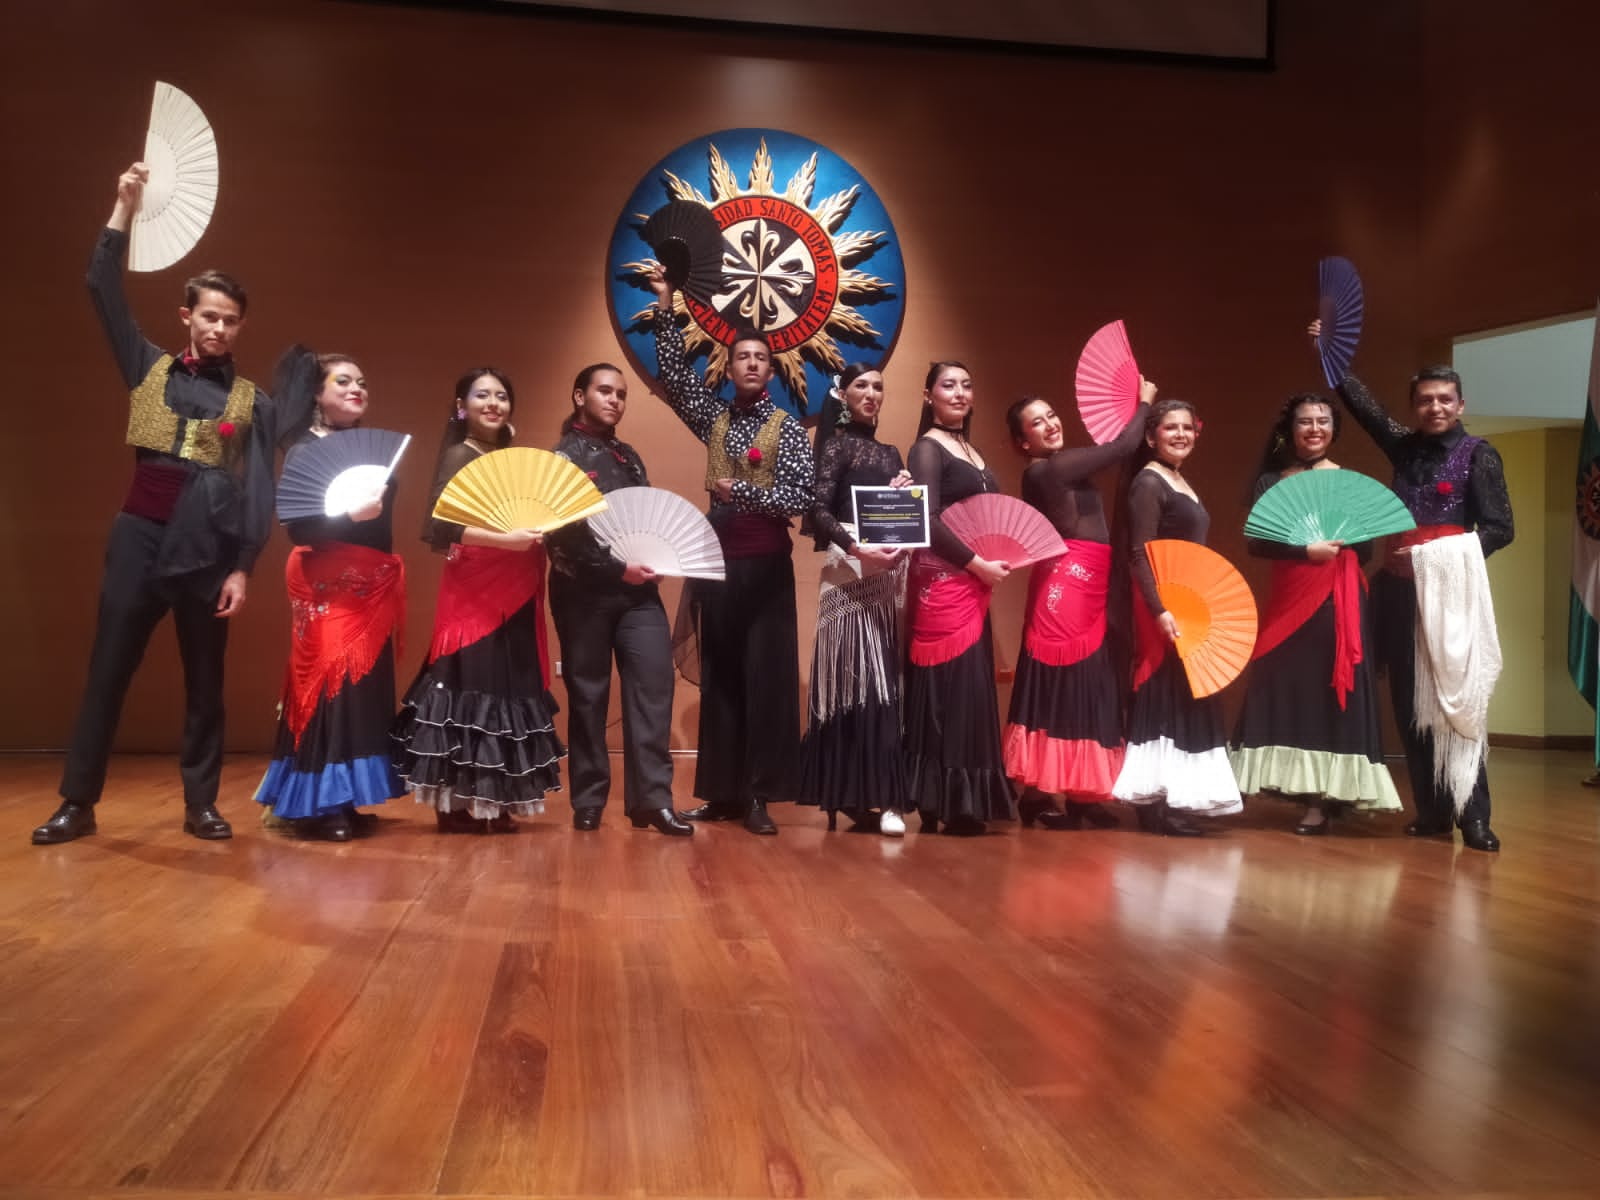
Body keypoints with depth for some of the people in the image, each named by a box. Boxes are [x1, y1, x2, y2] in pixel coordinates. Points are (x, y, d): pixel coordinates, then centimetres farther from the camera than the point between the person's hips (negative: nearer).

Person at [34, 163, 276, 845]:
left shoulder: (251, 401, 6)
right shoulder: (150, 369, 10)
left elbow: (259, 491, 3)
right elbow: (103, 293, 4)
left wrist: (243, 568, -4)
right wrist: (124, 210, -1)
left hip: (209, 548, -1)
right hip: (140, 535, 1)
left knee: (205, 682, 5)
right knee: (108, 671, 2)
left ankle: (201, 804, 14)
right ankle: (78, 803, 10)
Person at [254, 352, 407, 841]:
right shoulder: (304, 450, -5)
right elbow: (297, 525, -16)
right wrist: (351, 514, -29)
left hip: (371, 583, 7)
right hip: (326, 583, -7)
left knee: (363, 682, 7)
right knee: (329, 679, -7)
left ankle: (341, 799, 14)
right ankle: (317, 804, 0)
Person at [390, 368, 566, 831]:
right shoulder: (459, 456, -6)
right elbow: (439, 526, -19)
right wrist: (504, 539, -27)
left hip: (513, 595, 8)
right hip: (473, 595, -8)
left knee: (509, 686, 6)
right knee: (472, 685, -9)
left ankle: (492, 805, 12)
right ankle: (455, 807, -2)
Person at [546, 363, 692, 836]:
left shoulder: (629, 457, 19)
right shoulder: (562, 456, 0)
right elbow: (564, 533, -11)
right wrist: (618, 568, -17)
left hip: (637, 590, 5)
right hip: (584, 592, -5)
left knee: (654, 682, -8)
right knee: (588, 694, 2)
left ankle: (652, 798, -6)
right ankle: (588, 802, 12)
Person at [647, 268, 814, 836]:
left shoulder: (787, 428, 0)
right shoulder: (714, 417, 12)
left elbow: (800, 497, -9)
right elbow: (672, 373, 6)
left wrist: (743, 490, -18)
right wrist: (665, 308, 0)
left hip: (766, 564, -4)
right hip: (717, 558, 4)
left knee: (766, 677, -4)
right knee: (719, 677, 6)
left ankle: (758, 795, 1)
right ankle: (722, 791, 13)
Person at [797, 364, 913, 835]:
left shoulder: (891, 453, 19)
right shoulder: (837, 443, 0)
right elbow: (819, 509, -12)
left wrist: (906, 494, 0)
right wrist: (859, 549, -23)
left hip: (889, 572, 7)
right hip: (850, 572, -7)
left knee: (884, 682, 4)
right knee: (855, 680, -10)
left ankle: (876, 795, 8)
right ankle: (856, 795, -9)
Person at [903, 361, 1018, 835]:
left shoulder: (972, 449, 18)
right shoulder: (927, 448, -6)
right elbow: (929, 520, -16)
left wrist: (1000, 558, 2)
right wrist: (978, 563, -16)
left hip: (973, 585, 8)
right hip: (942, 583, -8)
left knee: (971, 684, 8)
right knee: (951, 684, -8)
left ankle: (961, 801, 15)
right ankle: (949, 803, -1)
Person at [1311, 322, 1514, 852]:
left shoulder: (1477, 454, -2)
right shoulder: (1405, 446, 11)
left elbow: (1500, 528, -6)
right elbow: (1363, 403, 15)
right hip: (1401, 590, 5)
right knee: (1409, 704, 5)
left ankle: (1473, 815, -1)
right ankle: (1431, 810, 12)